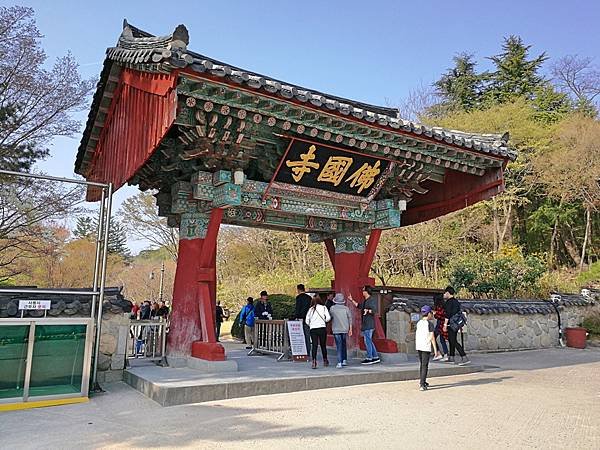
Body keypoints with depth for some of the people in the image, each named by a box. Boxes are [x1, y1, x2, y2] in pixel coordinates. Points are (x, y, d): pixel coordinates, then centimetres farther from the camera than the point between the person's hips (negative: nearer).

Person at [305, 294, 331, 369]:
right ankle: (325, 361, 24)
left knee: (314, 346, -1)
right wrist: (324, 321, 12)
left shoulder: (310, 309, 8)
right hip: (322, 328, -1)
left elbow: (307, 321, 4)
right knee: (323, 345, 12)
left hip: (313, 329, 1)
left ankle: (314, 362, -13)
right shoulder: (323, 307, 2)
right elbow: (328, 318, -8)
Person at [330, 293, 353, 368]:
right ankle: (344, 360, 22)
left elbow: (330, 317, 6)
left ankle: (339, 362, -8)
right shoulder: (346, 308, -1)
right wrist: (350, 329, 9)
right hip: (345, 329, 2)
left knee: (339, 346, -1)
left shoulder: (332, 308, -6)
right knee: (344, 345, 19)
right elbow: (350, 319, 2)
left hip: (336, 330, -2)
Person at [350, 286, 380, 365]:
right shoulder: (365, 301, 17)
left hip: (369, 325, -10)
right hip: (365, 324, 10)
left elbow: (374, 310, -20)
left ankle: (369, 358, 0)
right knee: (369, 341, 13)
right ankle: (376, 357, 19)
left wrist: (368, 311, -37)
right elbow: (359, 306, 31)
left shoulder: (372, 299, -11)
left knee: (367, 341, -6)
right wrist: (352, 300, 29)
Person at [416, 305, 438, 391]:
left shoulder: (418, 323, 10)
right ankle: (422, 385, -8)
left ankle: (423, 382, 27)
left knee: (422, 365, 18)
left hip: (419, 346, 7)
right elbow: (432, 337, -12)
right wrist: (435, 348, -8)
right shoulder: (430, 324, -9)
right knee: (425, 366, -4)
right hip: (426, 347, -7)